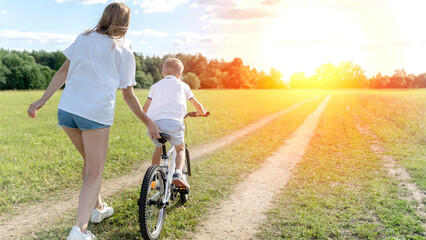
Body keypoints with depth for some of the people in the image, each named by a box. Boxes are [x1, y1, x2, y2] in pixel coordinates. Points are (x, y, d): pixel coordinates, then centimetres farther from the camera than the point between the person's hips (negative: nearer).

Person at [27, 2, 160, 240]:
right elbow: (128, 96, 3)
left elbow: (63, 71, 9)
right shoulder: (124, 53, 3)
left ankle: (98, 207, 40)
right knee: (95, 172, 5)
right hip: (96, 114, -5)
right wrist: (148, 122, 12)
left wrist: (42, 100, 13)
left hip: (66, 110, 5)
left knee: (90, 161, 24)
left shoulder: (84, 38, 13)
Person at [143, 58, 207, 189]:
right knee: (180, 149, 21)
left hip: (153, 122, 3)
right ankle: (178, 174, -3)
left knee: (159, 147, 30)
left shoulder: (156, 85, 28)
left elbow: (145, 108, 31)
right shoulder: (182, 85, 24)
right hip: (173, 122, -3)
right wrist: (201, 112, 50)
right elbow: (197, 105, 28)